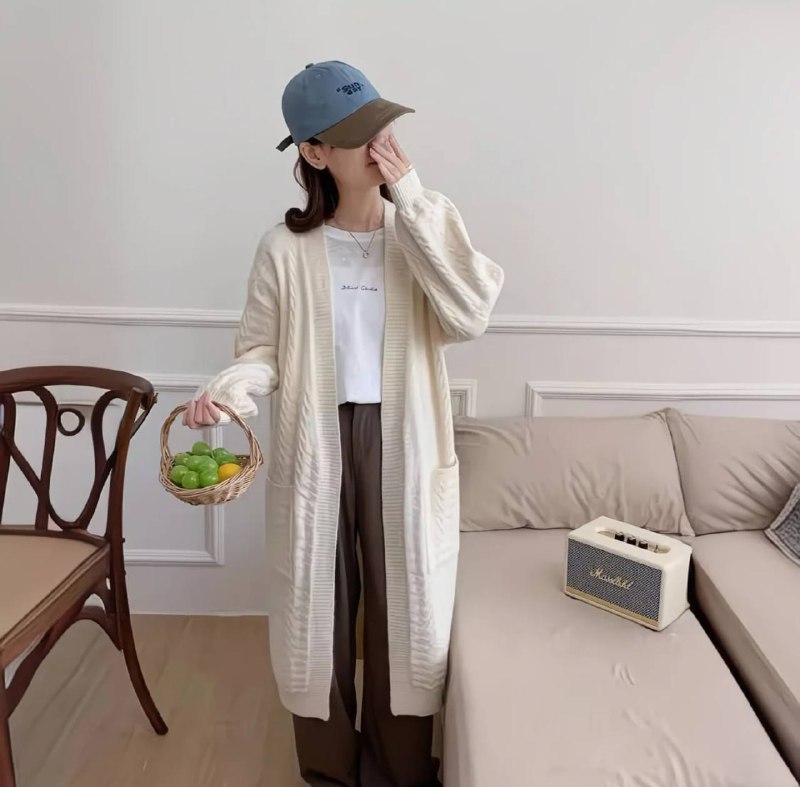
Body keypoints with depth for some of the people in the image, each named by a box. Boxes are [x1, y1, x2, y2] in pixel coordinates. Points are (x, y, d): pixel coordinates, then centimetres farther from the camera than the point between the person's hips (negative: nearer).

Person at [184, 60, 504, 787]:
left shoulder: (427, 226, -3)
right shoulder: (286, 248, -4)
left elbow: (471, 316, -18)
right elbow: (263, 349, 1)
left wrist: (412, 201, -19)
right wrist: (228, 389, -21)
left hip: (402, 445, 0)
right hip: (315, 446, 0)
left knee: (408, 603, 12)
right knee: (318, 606, 13)